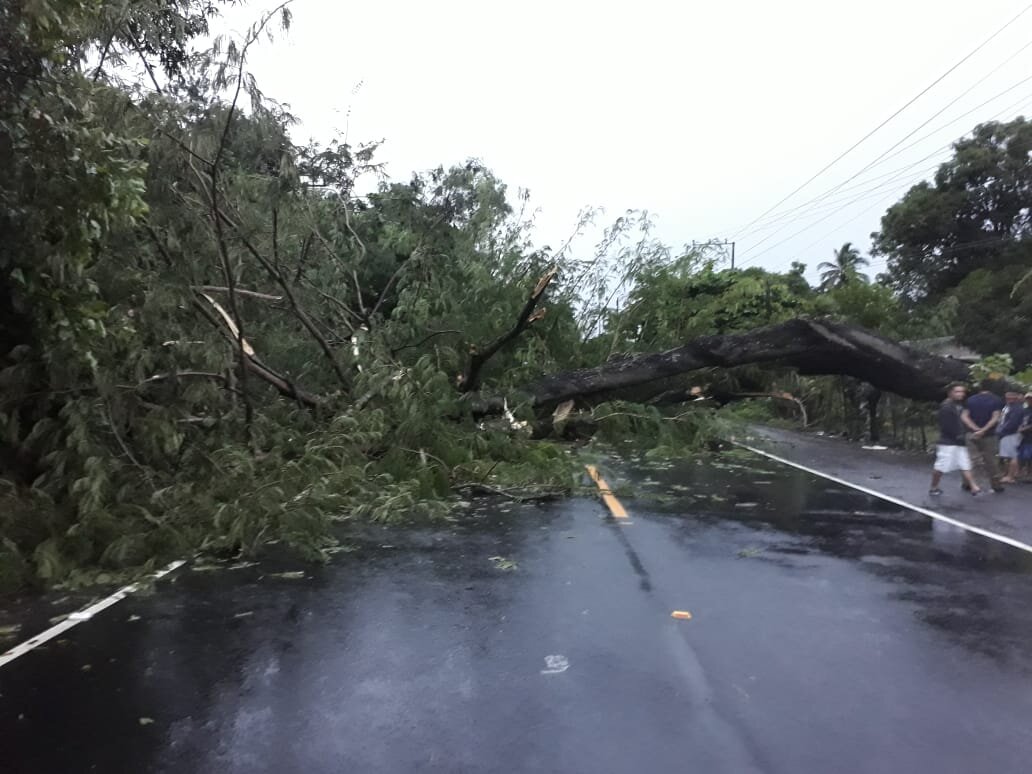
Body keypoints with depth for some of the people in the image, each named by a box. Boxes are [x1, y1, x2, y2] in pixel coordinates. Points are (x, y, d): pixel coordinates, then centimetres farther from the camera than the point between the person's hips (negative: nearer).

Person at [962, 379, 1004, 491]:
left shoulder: (971, 400, 2)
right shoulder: (996, 401, -3)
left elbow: (964, 416, -8)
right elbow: (995, 418, -15)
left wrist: (976, 429, -14)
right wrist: (983, 430, -20)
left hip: (972, 434, 1)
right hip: (989, 435, -1)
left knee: (972, 459, 7)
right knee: (991, 461, 8)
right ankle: (995, 484, 16)